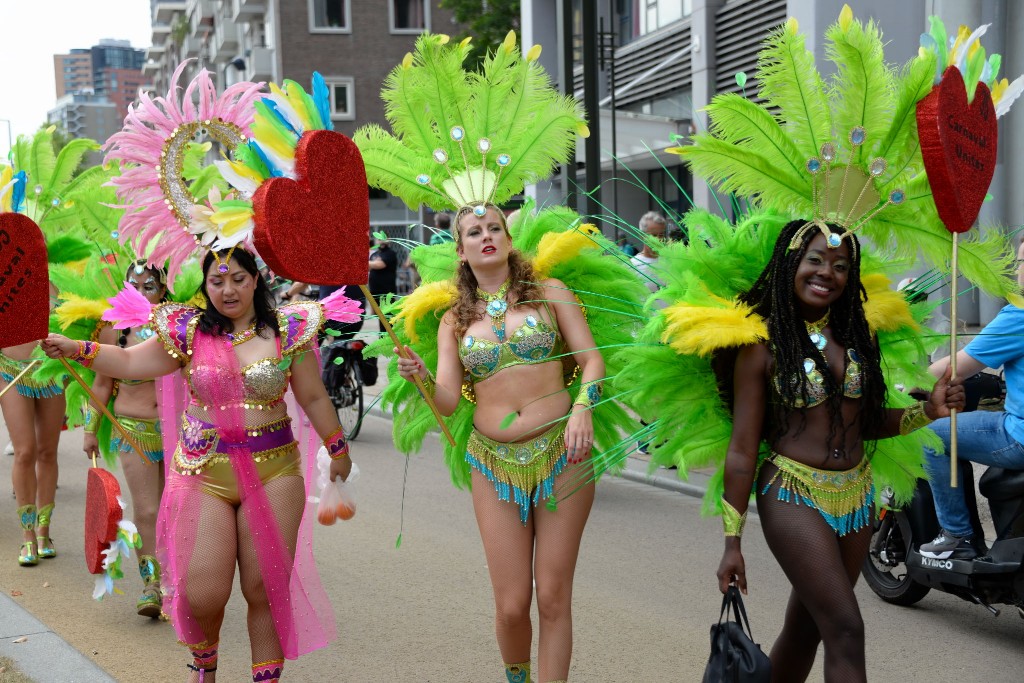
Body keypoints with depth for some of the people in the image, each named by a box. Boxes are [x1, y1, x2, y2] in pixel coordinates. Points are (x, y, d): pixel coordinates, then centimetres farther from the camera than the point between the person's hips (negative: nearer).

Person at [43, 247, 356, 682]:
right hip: (203, 472, 0)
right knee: (202, 595, -4)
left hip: (272, 471, 0)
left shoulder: (287, 329, 1)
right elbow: (129, 362, 2)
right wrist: (75, 349, -12)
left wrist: (337, 450, 17)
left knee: (268, 590, 2)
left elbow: (313, 398, 9)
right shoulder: (189, 331, 3)